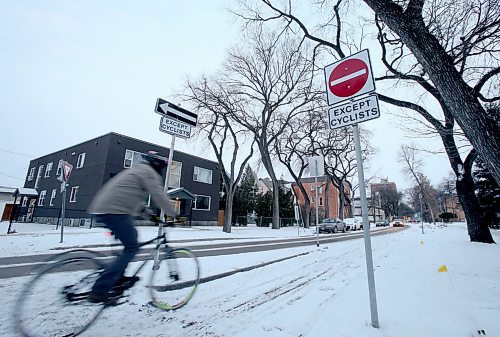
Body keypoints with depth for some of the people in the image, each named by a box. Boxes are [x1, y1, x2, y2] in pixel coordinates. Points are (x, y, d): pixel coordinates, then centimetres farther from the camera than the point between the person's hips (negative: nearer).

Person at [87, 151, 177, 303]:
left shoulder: (136, 170, 27)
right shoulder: (149, 172, -3)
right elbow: (159, 197, -12)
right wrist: (174, 215, -2)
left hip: (101, 209, 10)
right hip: (115, 211, -10)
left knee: (132, 236, 22)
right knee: (132, 247, -3)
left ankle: (118, 277, 25)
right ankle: (99, 291, -3)